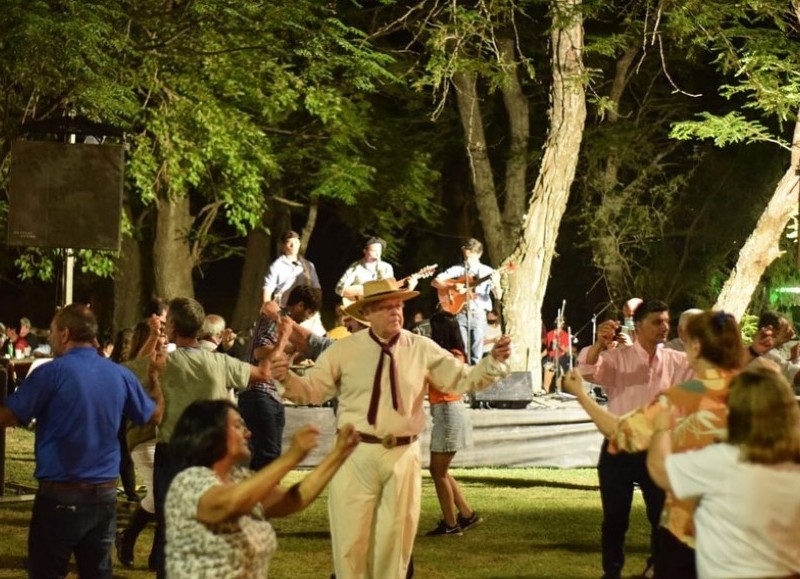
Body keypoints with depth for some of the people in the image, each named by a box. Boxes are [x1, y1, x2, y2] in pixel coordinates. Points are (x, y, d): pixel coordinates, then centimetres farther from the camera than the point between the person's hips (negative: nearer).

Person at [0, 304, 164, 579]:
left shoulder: (52, 373, -13)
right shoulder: (120, 374, 2)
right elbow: (155, 414, 16)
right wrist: (154, 375, 32)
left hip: (60, 495, -5)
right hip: (105, 494, 5)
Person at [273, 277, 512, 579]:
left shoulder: (422, 349, 3)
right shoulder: (343, 350, -1)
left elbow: (463, 379, 5)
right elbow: (311, 390, -1)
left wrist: (493, 361, -12)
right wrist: (288, 379, -22)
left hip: (402, 455, 1)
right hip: (356, 454, -1)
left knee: (395, 539, 12)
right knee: (351, 537, 3)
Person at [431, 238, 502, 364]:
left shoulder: (487, 271, 5)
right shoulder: (456, 269, 7)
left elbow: (498, 296, 0)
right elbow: (435, 282, 1)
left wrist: (496, 284, -22)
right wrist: (453, 286, -14)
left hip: (478, 314, -1)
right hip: (460, 313, 1)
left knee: (476, 355, -3)